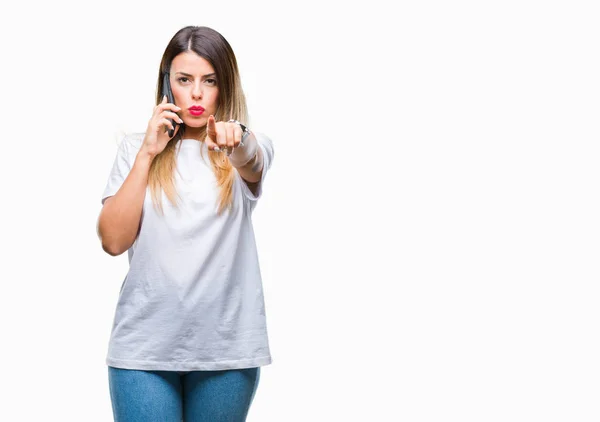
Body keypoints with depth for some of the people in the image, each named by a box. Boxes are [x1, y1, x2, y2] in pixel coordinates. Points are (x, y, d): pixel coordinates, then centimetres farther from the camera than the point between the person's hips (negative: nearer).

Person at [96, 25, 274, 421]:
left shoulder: (252, 147, 3)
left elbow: (252, 164, -22)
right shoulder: (136, 147, 5)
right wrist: (148, 153, -9)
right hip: (145, 343, 0)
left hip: (227, 344, 0)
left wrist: (236, 140, -45)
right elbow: (113, 240, -4)